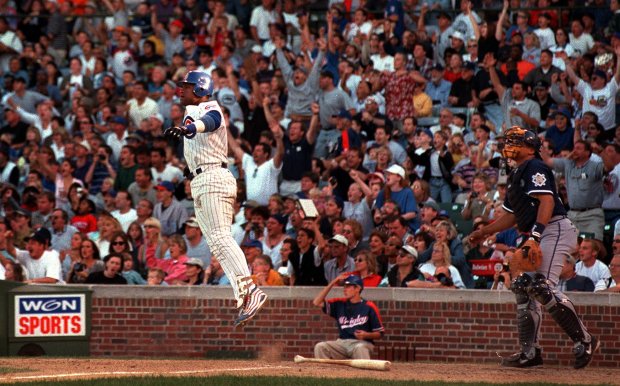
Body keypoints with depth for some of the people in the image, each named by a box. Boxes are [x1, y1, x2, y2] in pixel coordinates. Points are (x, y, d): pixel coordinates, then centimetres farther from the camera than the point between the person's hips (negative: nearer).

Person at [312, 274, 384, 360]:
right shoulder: (340, 304, 14)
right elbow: (317, 302, 8)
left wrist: (366, 335, -20)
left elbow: (379, 333, 2)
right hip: (342, 343, 5)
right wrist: (332, 283, 5)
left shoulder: (369, 307, 1)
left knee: (360, 349, -40)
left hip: (362, 343, -4)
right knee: (320, 347, -20)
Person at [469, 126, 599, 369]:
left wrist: (536, 233, -30)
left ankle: (583, 340, -18)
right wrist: (483, 233, 29)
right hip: (539, 236, 11)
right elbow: (512, 216, 30)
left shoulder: (535, 168, -7)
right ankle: (530, 352, 11)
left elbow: (547, 201, -20)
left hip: (555, 229, -11)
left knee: (543, 287, -21)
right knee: (523, 287, 8)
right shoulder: (515, 176, 24)